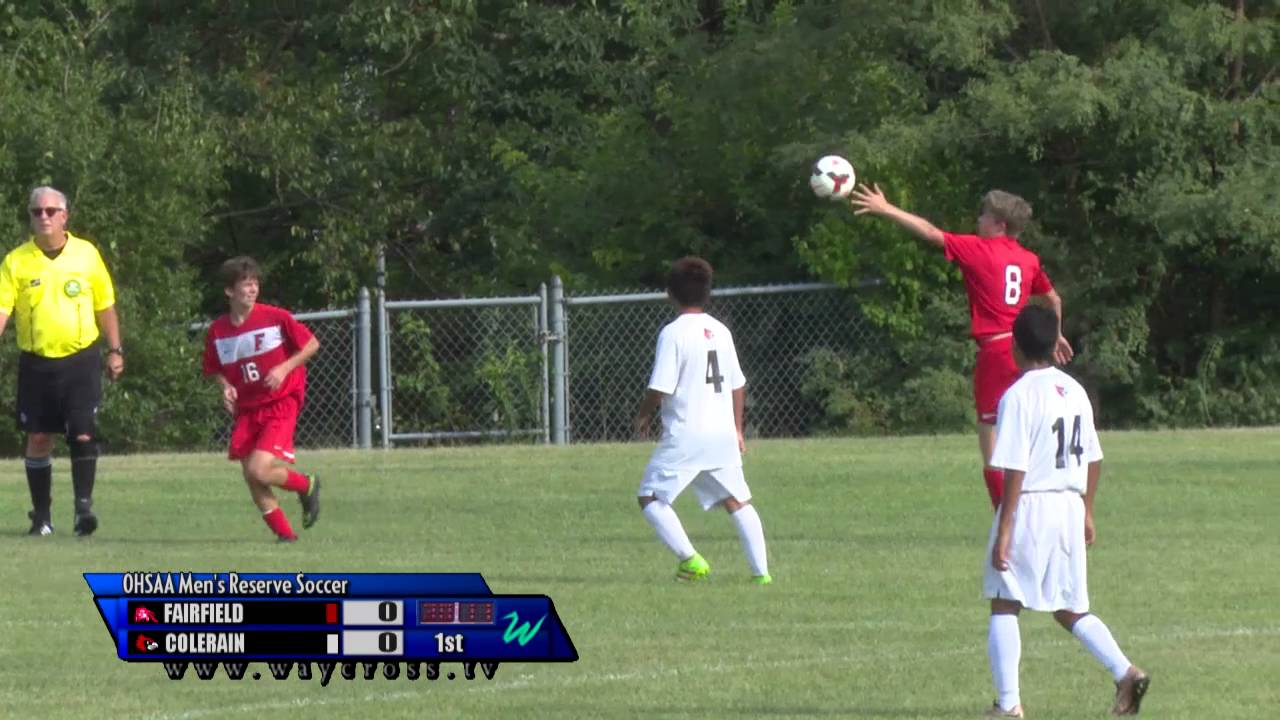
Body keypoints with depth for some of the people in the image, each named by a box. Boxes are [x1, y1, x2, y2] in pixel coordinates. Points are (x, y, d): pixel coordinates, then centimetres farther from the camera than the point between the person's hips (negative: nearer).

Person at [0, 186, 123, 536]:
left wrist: (115, 350, 8)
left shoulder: (86, 254, 2)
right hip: (36, 363, 1)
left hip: (81, 359, -1)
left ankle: (84, 505, -7)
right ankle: (42, 515, 14)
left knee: (83, 434, -12)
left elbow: (105, 306, 10)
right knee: (38, 439, 5)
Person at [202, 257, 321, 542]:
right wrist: (226, 387, -5)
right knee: (251, 477, -2)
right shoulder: (218, 331, 1)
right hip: (247, 409, 5)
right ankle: (285, 534, 13)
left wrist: (284, 368, -12)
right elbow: (216, 370, 16)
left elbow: (312, 344, 0)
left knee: (260, 470, -19)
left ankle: (307, 486, 11)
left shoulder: (275, 317, -9)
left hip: (280, 404, -5)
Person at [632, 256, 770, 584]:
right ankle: (761, 571, 5)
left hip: (685, 435, -6)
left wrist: (643, 415, 5)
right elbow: (737, 385, 15)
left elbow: (660, 388, -14)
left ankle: (689, 559, -12)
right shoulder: (720, 331, 9)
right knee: (737, 502, 13)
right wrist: (737, 429, 26)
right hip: (723, 434, 6)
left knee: (651, 497, 4)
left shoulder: (673, 333, -11)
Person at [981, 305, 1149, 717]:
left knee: (1004, 605, 3)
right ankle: (1125, 672, -2)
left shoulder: (1019, 396, -13)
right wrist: (1086, 512, 24)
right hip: (1069, 506, 7)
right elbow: (1093, 459, 15)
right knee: (1070, 609, 14)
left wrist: (1004, 531, -15)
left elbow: (1016, 470, -16)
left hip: (1029, 506, -7)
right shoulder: (1074, 391, 9)